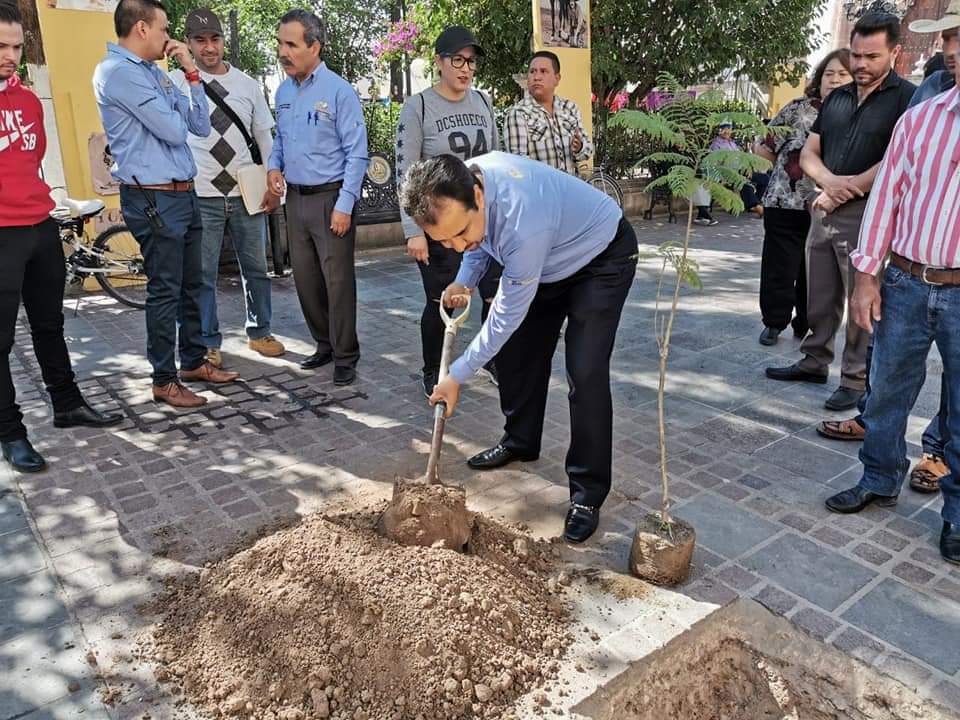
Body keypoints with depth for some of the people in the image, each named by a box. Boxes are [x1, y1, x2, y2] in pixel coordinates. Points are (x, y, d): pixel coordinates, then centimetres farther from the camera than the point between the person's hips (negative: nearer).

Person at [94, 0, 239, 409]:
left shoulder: (153, 72, 16)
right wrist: (175, 110, 4)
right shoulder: (119, 72, -12)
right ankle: (164, 380, 8)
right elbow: (173, 131, -17)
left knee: (191, 285, 15)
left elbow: (200, 127, 11)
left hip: (181, 195, 9)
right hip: (154, 200, -9)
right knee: (165, 291, -3)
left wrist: (192, 73, 5)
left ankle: (193, 360, 29)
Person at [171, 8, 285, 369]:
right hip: (201, 196, -3)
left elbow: (264, 136, 10)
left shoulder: (247, 83, 7)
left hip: (247, 193, 3)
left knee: (255, 268, 13)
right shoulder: (178, 82, -1)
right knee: (202, 275, 5)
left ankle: (259, 331, 29)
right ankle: (208, 342, 19)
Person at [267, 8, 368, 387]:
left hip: (330, 199, -7)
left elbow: (357, 153, -13)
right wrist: (274, 167, 1)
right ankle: (325, 345, 28)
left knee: (337, 280, -3)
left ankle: (345, 357, 9)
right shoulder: (283, 91, 10)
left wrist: (344, 206, -18)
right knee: (305, 278, 12)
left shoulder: (338, 91, -11)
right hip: (295, 198, 7)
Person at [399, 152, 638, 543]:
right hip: (549, 257, 8)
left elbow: (507, 315, -29)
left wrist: (457, 376, -19)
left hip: (603, 257, -8)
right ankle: (520, 441, 32)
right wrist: (466, 279, -10)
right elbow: (483, 236, 6)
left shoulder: (523, 224, -42)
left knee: (585, 374, -16)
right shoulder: (458, 185, -19)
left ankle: (588, 495, -4)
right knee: (516, 349, 10)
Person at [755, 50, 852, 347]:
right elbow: (763, 147, 4)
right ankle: (774, 322, 19)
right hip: (785, 203, -1)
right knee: (779, 267, 3)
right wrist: (791, 164, 1)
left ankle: (806, 326, 24)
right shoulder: (798, 108, 1)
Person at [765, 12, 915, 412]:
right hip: (823, 212, 6)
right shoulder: (836, 97, 14)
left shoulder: (906, 98, -4)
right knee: (820, 299, 13)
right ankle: (814, 362, 27)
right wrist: (830, 181, -11)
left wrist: (842, 193, -12)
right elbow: (808, 153, 10)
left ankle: (856, 381, 10)